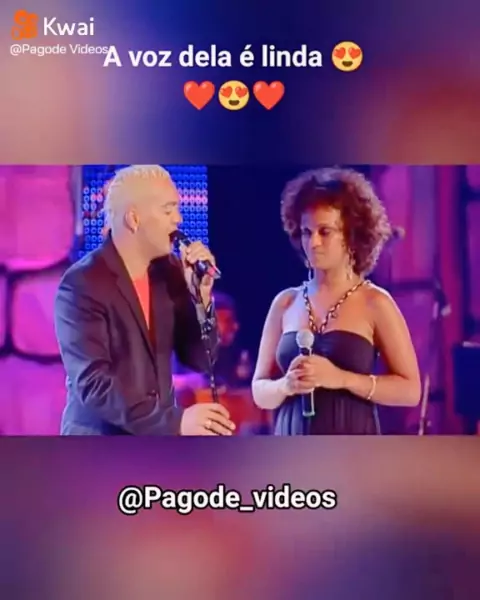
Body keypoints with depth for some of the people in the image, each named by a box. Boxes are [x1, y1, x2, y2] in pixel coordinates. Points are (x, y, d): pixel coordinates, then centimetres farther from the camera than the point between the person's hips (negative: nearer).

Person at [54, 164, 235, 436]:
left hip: (159, 435, 6)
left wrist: (201, 294, -12)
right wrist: (175, 421, -29)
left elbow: (200, 359, 4)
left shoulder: (169, 270, 2)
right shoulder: (82, 284, -16)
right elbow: (92, 383, -23)